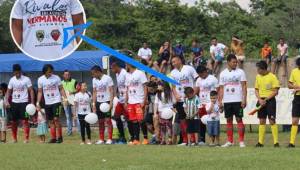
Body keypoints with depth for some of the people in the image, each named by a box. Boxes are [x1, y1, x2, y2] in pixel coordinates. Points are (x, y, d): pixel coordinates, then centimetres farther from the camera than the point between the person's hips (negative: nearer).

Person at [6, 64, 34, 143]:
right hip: (14, 102, 4)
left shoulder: (26, 79, -4)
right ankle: (14, 138, 17)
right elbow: (9, 91, 12)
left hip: (24, 102, -4)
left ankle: (26, 138, -7)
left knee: (25, 120, -9)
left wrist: (32, 102, -12)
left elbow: (31, 91, -4)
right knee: (14, 121, 6)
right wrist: (7, 101, -1)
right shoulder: (12, 80, 7)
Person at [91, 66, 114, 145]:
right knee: (100, 121, 6)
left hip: (106, 102, -6)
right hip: (99, 102, 6)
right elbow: (94, 92, 14)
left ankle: (110, 139, -7)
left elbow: (111, 91, -10)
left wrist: (111, 102, -17)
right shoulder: (94, 80, 11)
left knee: (108, 120, -9)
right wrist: (94, 104, 7)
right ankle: (101, 139, 10)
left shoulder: (107, 78, -8)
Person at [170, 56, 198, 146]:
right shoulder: (173, 73, 10)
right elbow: (173, 86, 11)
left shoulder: (189, 69, -1)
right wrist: (176, 95, -8)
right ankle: (185, 140, 7)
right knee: (182, 120, 3)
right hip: (180, 99, 4)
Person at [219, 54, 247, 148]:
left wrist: (244, 100, -12)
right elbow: (221, 88, 11)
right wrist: (220, 101, 3)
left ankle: (241, 141, -2)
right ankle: (230, 141, 12)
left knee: (239, 119, -5)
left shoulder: (240, 72, 0)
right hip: (227, 101, 3)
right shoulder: (223, 73, 9)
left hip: (238, 100, -3)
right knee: (229, 120, 6)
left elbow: (244, 86, -3)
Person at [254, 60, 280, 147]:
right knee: (262, 121, 6)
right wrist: (260, 99, -6)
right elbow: (256, 90, 11)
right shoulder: (258, 77, 8)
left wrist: (266, 100, -14)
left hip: (270, 100, -5)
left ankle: (276, 142, -6)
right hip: (261, 100, 5)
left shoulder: (272, 77, -9)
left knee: (272, 121, -8)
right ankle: (260, 142, 8)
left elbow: (275, 92, -10)